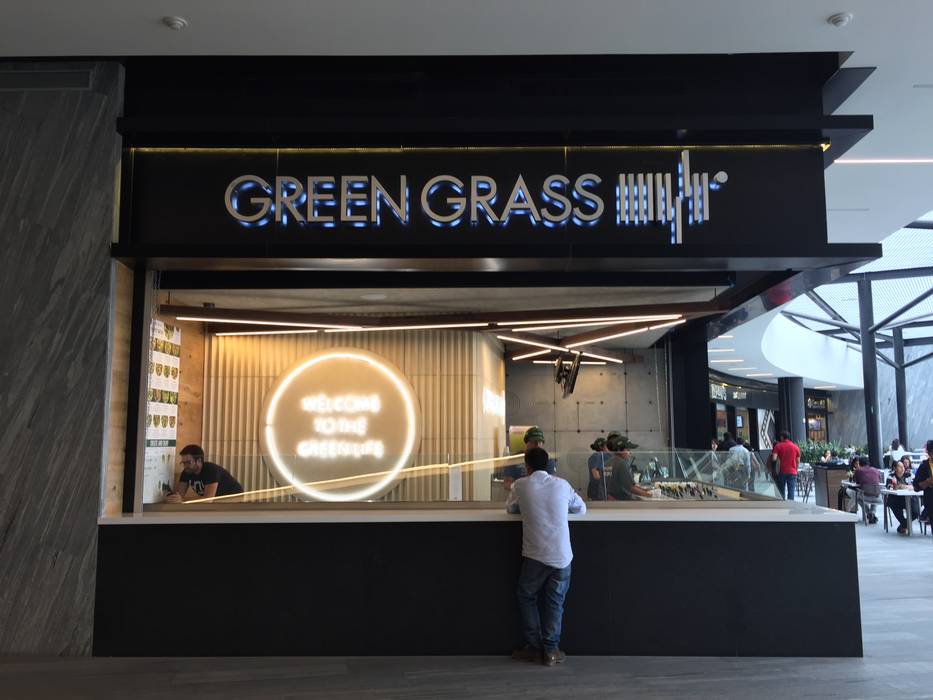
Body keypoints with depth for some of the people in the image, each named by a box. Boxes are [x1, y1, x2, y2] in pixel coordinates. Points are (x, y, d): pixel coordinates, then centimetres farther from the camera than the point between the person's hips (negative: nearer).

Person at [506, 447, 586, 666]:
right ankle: (550, 650, 15)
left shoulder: (520, 485, -3)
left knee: (527, 598, 17)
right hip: (562, 556, 2)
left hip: (535, 556, -1)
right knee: (554, 602, 12)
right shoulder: (561, 484, 1)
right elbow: (581, 508, 15)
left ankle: (534, 647, 18)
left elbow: (510, 508, 15)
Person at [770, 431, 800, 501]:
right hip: (792, 472, 1)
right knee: (791, 491, 0)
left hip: (781, 472, -1)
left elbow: (774, 459, -13)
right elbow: (798, 461, 7)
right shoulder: (796, 447, 5)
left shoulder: (778, 446, -3)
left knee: (781, 492, 9)